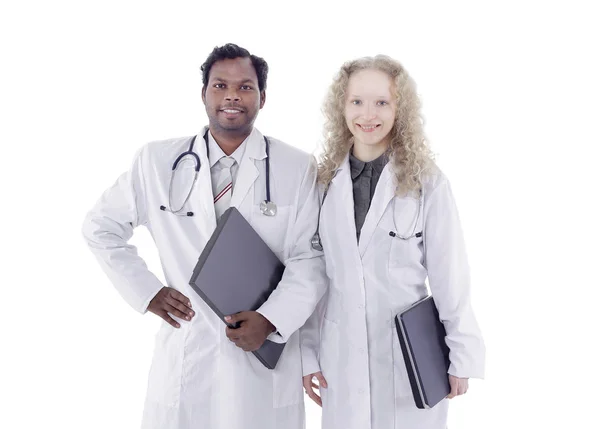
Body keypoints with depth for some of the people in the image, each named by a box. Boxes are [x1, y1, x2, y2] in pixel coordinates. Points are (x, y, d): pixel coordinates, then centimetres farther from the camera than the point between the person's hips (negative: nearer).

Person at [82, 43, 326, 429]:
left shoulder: (299, 168, -3)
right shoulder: (157, 161, 1)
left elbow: (310, 260, -3)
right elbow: (101, 227, 10)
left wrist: (271, 319, -16)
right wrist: (147, 292, 2)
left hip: (267, 361, -1)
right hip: (185, 358, 1)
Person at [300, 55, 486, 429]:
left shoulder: (428, 183, -8)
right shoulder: (324, 181, 1)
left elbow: (450, 276, -5)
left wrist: (462, 356, -3)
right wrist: (308, 353, 5)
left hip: (410, 354, -2)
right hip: (342, 355, 3)